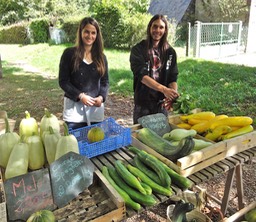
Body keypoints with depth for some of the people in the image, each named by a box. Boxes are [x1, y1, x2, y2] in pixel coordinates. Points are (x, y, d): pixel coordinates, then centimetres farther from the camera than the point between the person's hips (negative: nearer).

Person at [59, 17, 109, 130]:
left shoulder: (101, 57, 8)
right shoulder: (69, 53, -3)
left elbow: (105, 81, 9)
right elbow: (63, 81, -4)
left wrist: (101, 97, -11)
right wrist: (80, 96, -17)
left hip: (96, 109, 3)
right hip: (74, 107, -3)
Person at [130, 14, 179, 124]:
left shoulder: (170, 52, 5)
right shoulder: (138, 49, -6)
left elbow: (173, 77, 3)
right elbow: (141, 75, -18)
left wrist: (174, 92, -18)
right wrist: (163, 89, -30)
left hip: (162, 103, 3)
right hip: (143, 103, -3)